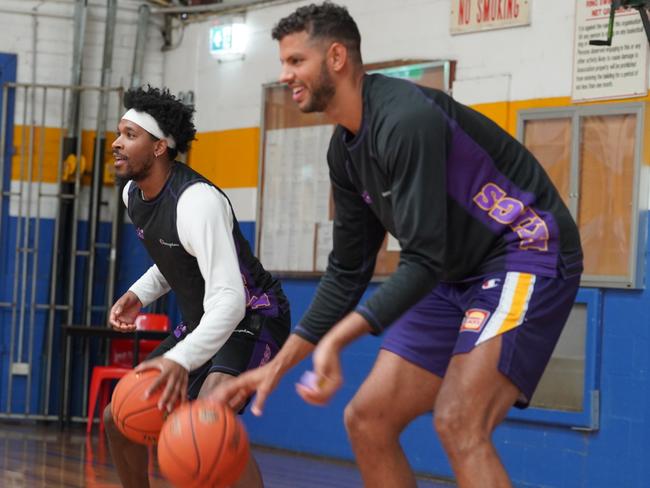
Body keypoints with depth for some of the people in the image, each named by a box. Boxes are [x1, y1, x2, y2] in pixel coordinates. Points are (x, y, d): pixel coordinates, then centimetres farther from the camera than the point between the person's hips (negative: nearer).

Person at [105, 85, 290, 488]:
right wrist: (139, 294, 2)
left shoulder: (196, 200, -28)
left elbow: (229, 299, -38)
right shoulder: (133, 195, 0)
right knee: (119, 416, 9)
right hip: (202, 323, 10)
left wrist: (182, 358, -52)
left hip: (252, 319, -10)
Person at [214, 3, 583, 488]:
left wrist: (336, 339, -35)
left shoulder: (405, 120, -23)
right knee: (367, 420, 4)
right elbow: (348, 271, 13)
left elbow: (423, 259, -28)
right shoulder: (345, 149, 6)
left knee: (458, 424, -27)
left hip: (527, 254, -9)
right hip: (456, 277, 10)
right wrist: (280, 362, 9)